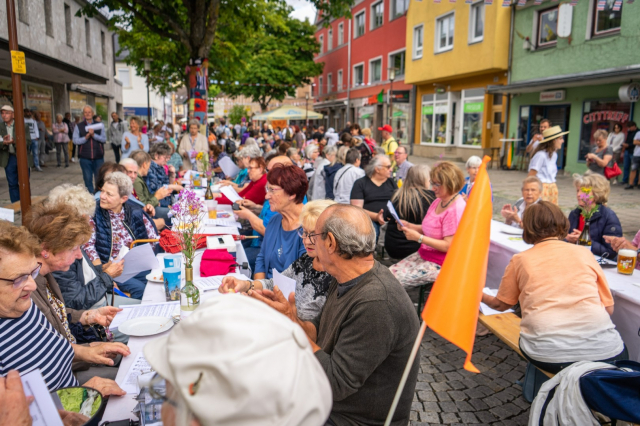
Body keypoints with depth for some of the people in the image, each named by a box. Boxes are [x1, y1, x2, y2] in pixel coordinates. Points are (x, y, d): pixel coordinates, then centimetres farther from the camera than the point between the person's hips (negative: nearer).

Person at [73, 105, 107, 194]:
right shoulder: (79, 126, 6)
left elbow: (104, 139, -3)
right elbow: (75, 140, -2)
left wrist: (93, 135, -18)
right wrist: (86, 137, -16)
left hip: (98, 157, 0)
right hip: (85, 157, 0)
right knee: (88, 179, 4)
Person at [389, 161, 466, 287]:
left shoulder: (456, 210, -21)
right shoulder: (438, 201, 7)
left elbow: (448, 246, -23)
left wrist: (418, 237, -25)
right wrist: (409, 226, -1)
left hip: (439, 265, -9)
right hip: (423, 255, 9)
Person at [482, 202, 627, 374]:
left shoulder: (520, 260, 6)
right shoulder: (583, 253, 8)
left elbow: (500, 304, 18)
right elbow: (608, 308, 10)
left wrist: (480, 296, 39)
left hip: (546, 356, 1)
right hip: (601, 351, 0)